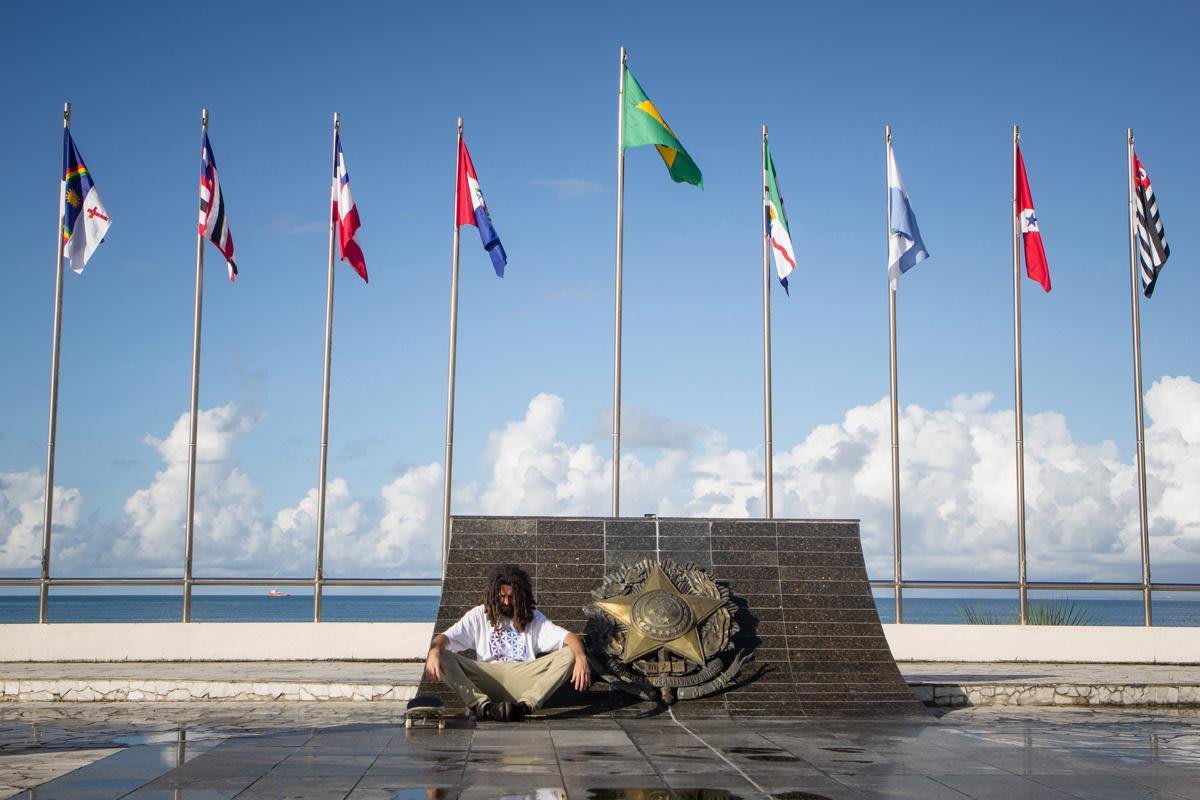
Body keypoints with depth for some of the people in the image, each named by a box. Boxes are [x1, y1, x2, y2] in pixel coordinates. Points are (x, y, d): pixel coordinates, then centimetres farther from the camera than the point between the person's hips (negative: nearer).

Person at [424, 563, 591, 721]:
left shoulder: (533, 618, 15)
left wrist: (581, 657, -20)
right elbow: (446, 637, 3)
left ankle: (524, 705, -38)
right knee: (443, 657, -24)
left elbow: (568, 637, 3)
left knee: (568, 654, -21)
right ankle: (484, 706, -41)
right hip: (486, 679, 0)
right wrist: (434, 651, -22)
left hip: (523, 681, 1)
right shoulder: (479, 615, 14)